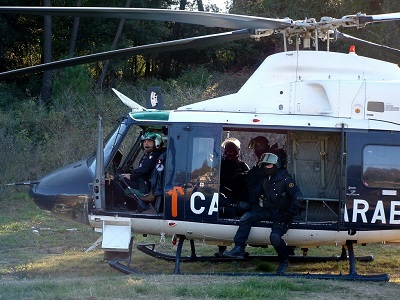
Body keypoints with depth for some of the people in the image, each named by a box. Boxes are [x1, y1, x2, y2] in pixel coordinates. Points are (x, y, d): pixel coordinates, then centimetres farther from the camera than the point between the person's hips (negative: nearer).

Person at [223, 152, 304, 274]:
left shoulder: (285, 180, -12)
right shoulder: (265, 180, 9)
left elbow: (298, 198, -17)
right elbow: (253, 193, 26)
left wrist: (289, 215, -18)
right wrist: (255, 206, 12)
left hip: (281, 214, -7)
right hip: (268, 211, 7)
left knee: (275, 237, -28)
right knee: (247, 217, -12)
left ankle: (284, 261, -3)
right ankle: (238, 249, -15)